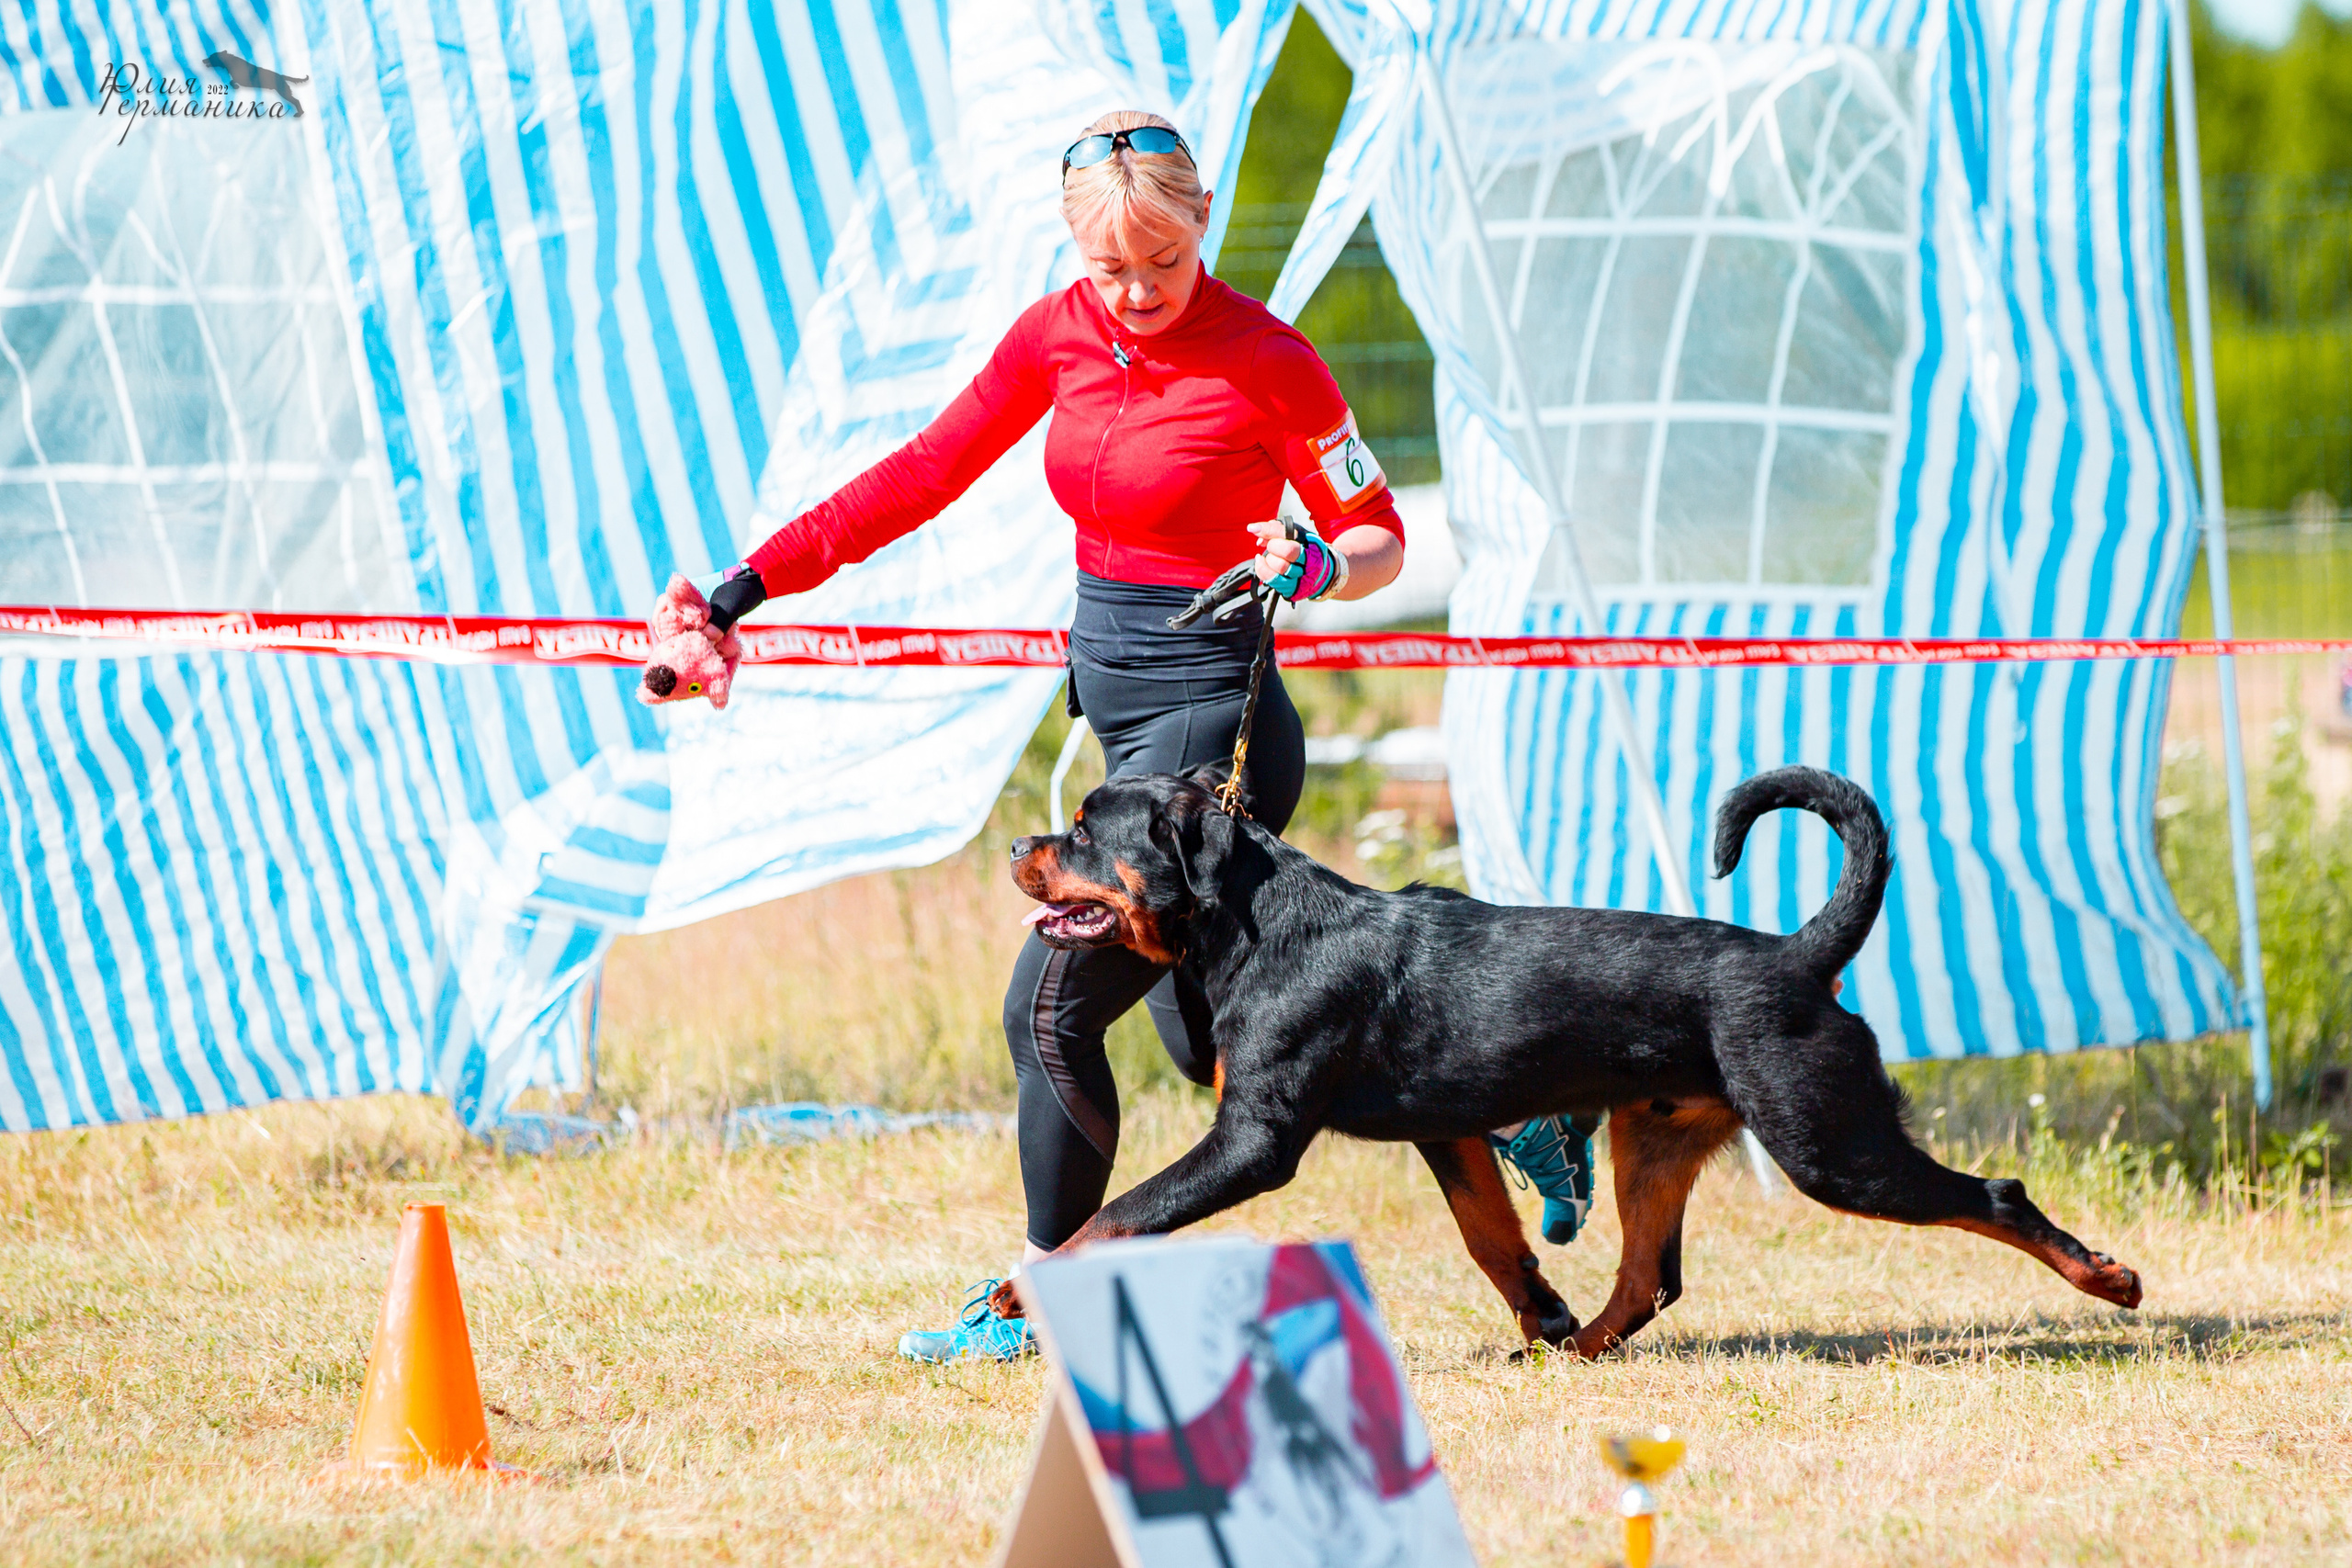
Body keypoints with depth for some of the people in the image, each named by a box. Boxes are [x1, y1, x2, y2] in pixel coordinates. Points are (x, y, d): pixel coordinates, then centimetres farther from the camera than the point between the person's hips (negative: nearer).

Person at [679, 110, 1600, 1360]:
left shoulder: (1265, 360, -13)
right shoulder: (1058, 335, 4)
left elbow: (1381, 539, -5)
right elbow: (926, 472, 10)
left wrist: (1317, 566, -28)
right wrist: (757, 579, 6)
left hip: (1213, 711, -8)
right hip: (1112, 695, 8)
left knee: (1050, 1008, -10)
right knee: (1212, 1041, 13)